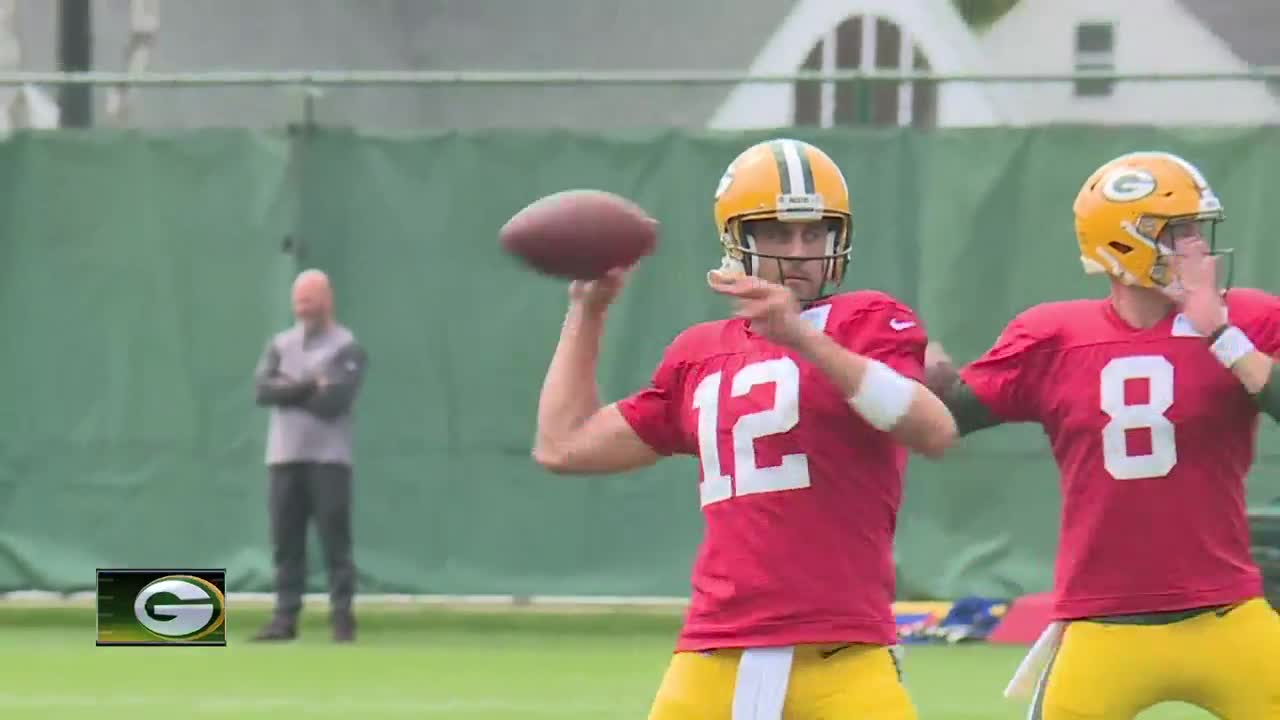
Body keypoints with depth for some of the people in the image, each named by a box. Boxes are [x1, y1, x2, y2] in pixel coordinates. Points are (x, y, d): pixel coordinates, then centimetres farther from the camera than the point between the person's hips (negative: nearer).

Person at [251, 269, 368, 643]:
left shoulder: (347, 348, -1)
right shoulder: (281, 344, 14)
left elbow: (334, 401, -14)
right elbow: (263, 390, -2)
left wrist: (289, 390, -5)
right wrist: (309, 386, -12)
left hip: (328, 457, -5)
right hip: (284, 457, 5)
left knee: (335, 541, -6)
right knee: (286, 541, 3)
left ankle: (342, 617, -3)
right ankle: (285, 617, 5)